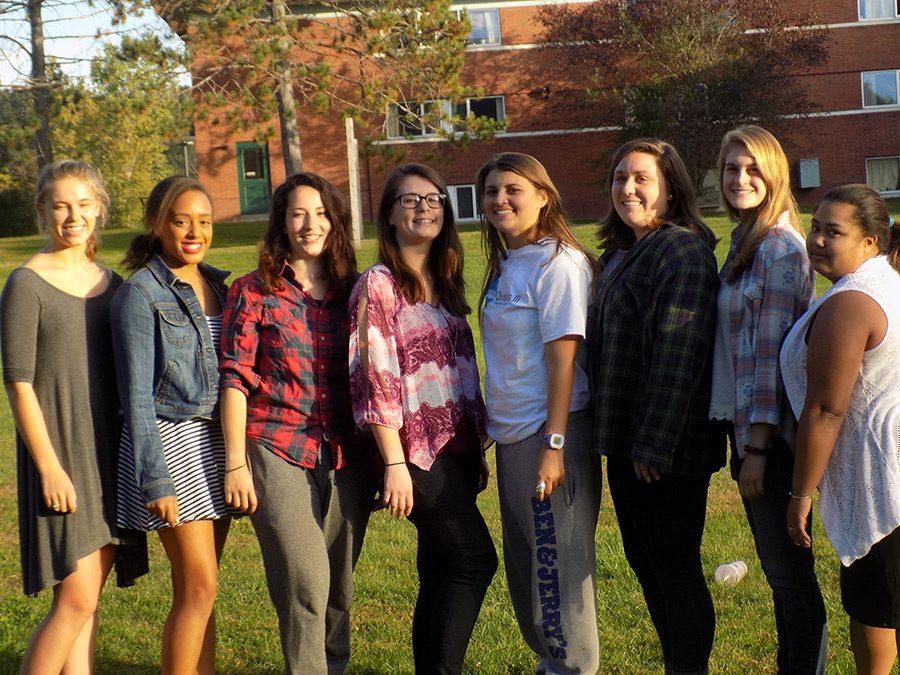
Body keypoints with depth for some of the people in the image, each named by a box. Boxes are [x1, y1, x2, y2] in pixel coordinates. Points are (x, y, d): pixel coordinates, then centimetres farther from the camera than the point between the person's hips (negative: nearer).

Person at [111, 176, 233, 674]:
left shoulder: (216, 285, 12)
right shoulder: (140, 293, -7)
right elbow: (136, 394, -11)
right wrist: (155, 480, -15)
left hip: (217, 442, 6)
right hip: (170, 442, -6)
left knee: (198, 588, 8)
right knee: (198, 587, -6)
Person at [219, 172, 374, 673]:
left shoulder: (352, 292, 10)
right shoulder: (254, 292, 0)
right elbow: (235, 379, -2)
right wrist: (235, 463, -7)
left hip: (345, 457, 4)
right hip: (278, 450, -3)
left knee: (339, 587, 8)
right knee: (306, 583, -10)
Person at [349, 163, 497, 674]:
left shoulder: (446, 283, 14)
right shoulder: (378, 286, -7)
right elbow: (375, 380, -13)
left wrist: (478, 448, 15)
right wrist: (395, 463, -17)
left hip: (457, 446, 7)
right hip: (418, 448, -7)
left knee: (441, 571, 8)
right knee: (476, 560, -11)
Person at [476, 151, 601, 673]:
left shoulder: (558, 264, -13)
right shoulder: (506, 265, 12)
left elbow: (563, 358, -18)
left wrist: (554, 446, -22)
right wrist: (496, 435, 14)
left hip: (550, 435, -9)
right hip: (512, 436, 9)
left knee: (557, 566, 0)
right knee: (524, 567, 18)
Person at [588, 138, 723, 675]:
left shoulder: (684, 251, -13)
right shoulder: (618, 256, 15)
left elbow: (678, 357, -20)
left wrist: (654, 444, -22)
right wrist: (619, 436, 15)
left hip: (670, 447, -9)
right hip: (624, 439, 9)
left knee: (674, 569, 1)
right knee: (644, 561, 16)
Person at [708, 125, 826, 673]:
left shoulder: (780, 247, -14)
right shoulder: (745, 243, 13)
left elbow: (771, 352, -17)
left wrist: (758, 447, -18)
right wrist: (736, 434, 14)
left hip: (772, 432, -9)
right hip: (745, 424, 9)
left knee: (789, 570, 1)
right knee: (781, 569, 17)